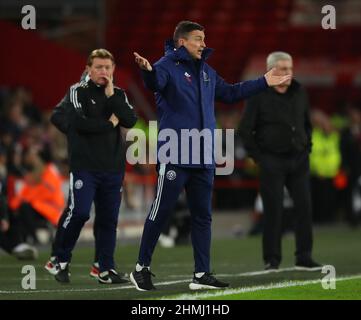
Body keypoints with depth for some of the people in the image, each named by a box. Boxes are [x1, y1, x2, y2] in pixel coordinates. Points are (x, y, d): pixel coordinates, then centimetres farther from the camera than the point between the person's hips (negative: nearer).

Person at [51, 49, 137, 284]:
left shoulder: (119, 95, 13)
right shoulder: (78, 91, 1)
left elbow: (131, 121, -4)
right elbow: (80, 123, -15)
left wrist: (111, 95, -8)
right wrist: (109, 124, -5)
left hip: (113, 167, 4)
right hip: (84, 165, -4)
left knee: (109, 218, 3)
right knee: (79, 212, -14)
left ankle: (106, 270, 9)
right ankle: (62, 261, 3)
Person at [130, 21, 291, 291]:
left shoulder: (207, 72, 17)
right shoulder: (168, 66, -8)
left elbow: (230, 93, 30)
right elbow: (156, 83, -30)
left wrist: (264, 83, 32)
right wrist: (148, 71, -54)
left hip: (203, 157, 8)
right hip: (174, 156, -8)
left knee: (202, 215, 8)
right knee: (161, 211, -4)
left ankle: (202, 274, 13)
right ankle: (142, 268, 7)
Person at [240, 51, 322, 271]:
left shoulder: (299, 93, 8)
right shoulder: (259, 96, -6)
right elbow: (246, 129, -3)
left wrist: (306, 148, 11)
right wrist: (257, 156, -6)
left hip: (298, 160, 4)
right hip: (272, 162, -4)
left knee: (304, 207, -1)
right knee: (273, 210, -2)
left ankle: (304, 257, 5)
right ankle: (272, 259, 5)